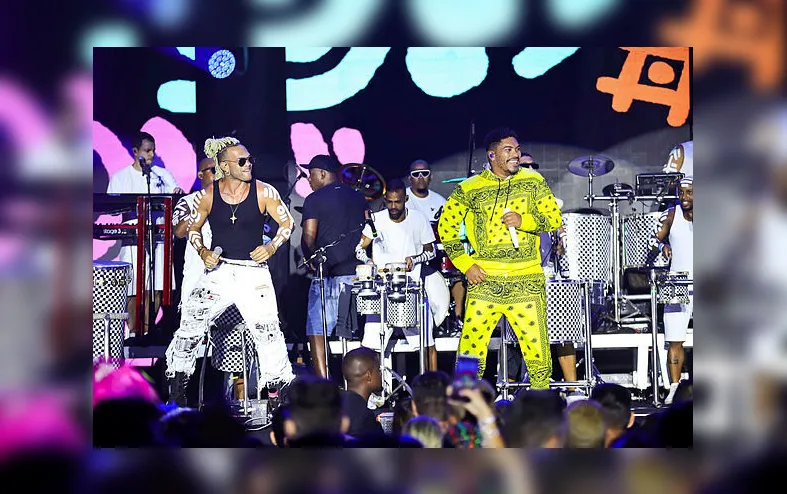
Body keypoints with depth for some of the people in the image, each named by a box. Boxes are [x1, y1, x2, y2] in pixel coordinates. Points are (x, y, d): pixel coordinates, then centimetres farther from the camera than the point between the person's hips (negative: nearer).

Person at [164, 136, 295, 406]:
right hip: (218, 270, 1)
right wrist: (202, 251, -4)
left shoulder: (263, 192, -4)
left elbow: (287, 223, 5)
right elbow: (193, 228, 13)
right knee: (190, 327, -2)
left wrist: (272, 246, -10)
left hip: (254, 273, -1)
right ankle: (176, 391, 12)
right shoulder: (208, 196, -1)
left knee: (267, 332, -2)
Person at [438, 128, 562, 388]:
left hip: (527, 282, 1)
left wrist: (524, 220, -12)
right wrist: (465, 264, 0)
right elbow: (446, 226, 8)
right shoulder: (469, 189, 3)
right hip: (485, 280, -1)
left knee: (538, 351, -1)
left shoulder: (533, 182, 7)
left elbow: (554, 218, 6)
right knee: (470, 353, -3)